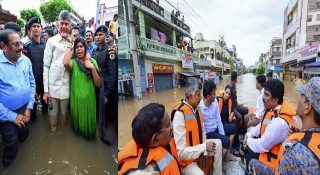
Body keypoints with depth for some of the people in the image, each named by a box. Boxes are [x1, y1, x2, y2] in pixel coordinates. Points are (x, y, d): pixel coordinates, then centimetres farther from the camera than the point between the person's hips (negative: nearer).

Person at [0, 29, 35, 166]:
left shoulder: (25, 60, -5)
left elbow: (32, 83, 3)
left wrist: (29, 107, -2)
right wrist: (12, 116, -14)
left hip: (25, 109, 4)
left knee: (23, 137, 23)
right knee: (11, 146, 12)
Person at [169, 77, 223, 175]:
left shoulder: (197, 108, -2)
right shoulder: (179, 114, -28)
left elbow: (202, 132, 8)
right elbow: (182, 153, -27)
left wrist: (205, 152, -4)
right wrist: (204, 147, -22)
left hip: (197, 147, 9)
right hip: (185, 159, -8)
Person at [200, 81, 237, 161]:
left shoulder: (215, 102, -7)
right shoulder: (199, 108, -29)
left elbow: (218, 120, 0)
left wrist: (223, 134, -5)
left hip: (215, 128, 9)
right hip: (207, 133, -9)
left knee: (233, 128, 16)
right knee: (226, 141, -24)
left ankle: (227, 154, 20)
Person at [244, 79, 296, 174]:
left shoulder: (280, 122, -36)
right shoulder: (273, 109, -6)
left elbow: (262, 145, -28)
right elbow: (262, 126, 10)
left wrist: (248, 141, -11)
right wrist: (248, 135, -1)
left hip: (275, 160, -8)